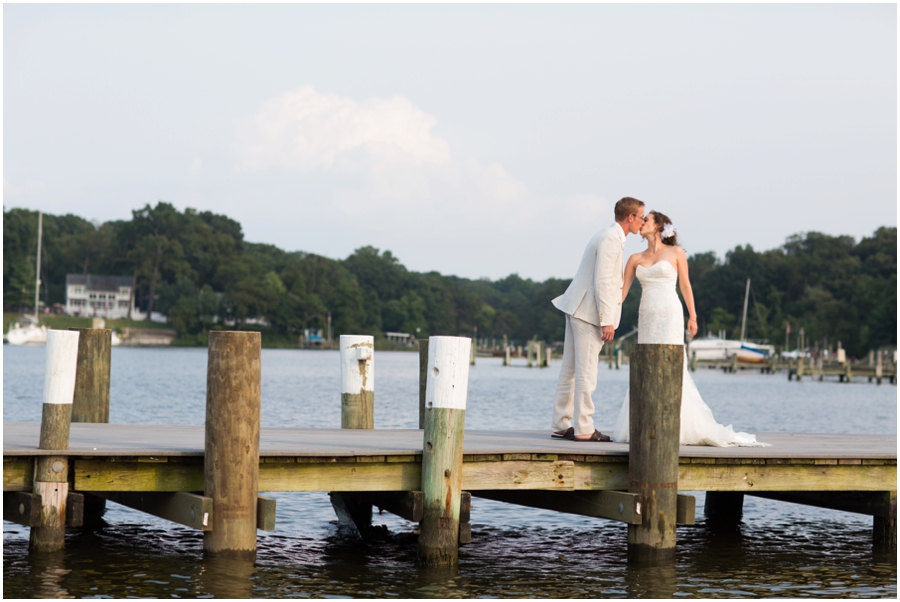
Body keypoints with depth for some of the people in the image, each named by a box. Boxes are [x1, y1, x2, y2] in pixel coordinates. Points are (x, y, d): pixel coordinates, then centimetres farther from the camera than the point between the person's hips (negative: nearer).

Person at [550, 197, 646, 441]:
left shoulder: (609, 236, 17)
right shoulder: (611, 239, -15)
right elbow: (602, 281, -20)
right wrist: (607, 320, -20)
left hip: (578, 309, 10)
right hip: (589, 311, -10)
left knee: (570, 369, 10)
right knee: (586, 371, -7)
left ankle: (562, 425, 13)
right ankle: (584, 429, -5)